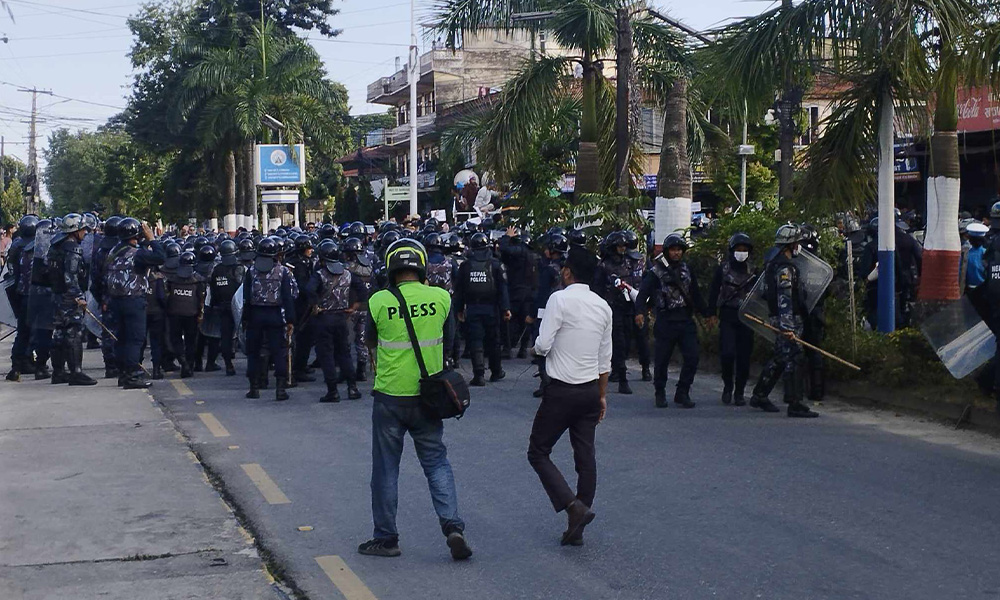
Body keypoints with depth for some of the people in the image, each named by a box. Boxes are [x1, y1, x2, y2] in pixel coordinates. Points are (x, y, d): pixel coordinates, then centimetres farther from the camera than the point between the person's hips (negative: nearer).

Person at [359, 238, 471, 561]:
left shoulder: (379, 301, -10)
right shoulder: (441, 297, -5)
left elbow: (371, 343, 6)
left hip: (389, 397, -2)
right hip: (428, 396, 2)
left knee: (386, 468, 10)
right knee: (437, 462, 13)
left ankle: (386, 538, 17)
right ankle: (453, 526, -2)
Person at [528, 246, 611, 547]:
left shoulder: (560, 299, -13)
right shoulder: (603, 306, 7)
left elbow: (543, 346, -16)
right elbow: (605, 358, 13)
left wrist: (537, 346, 8)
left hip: (561, 390, -6)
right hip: (591, 390, 6)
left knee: (538, 452, 4)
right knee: (586, 457, 8)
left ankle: (574, 506, -13)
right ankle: (577, 528, 12)